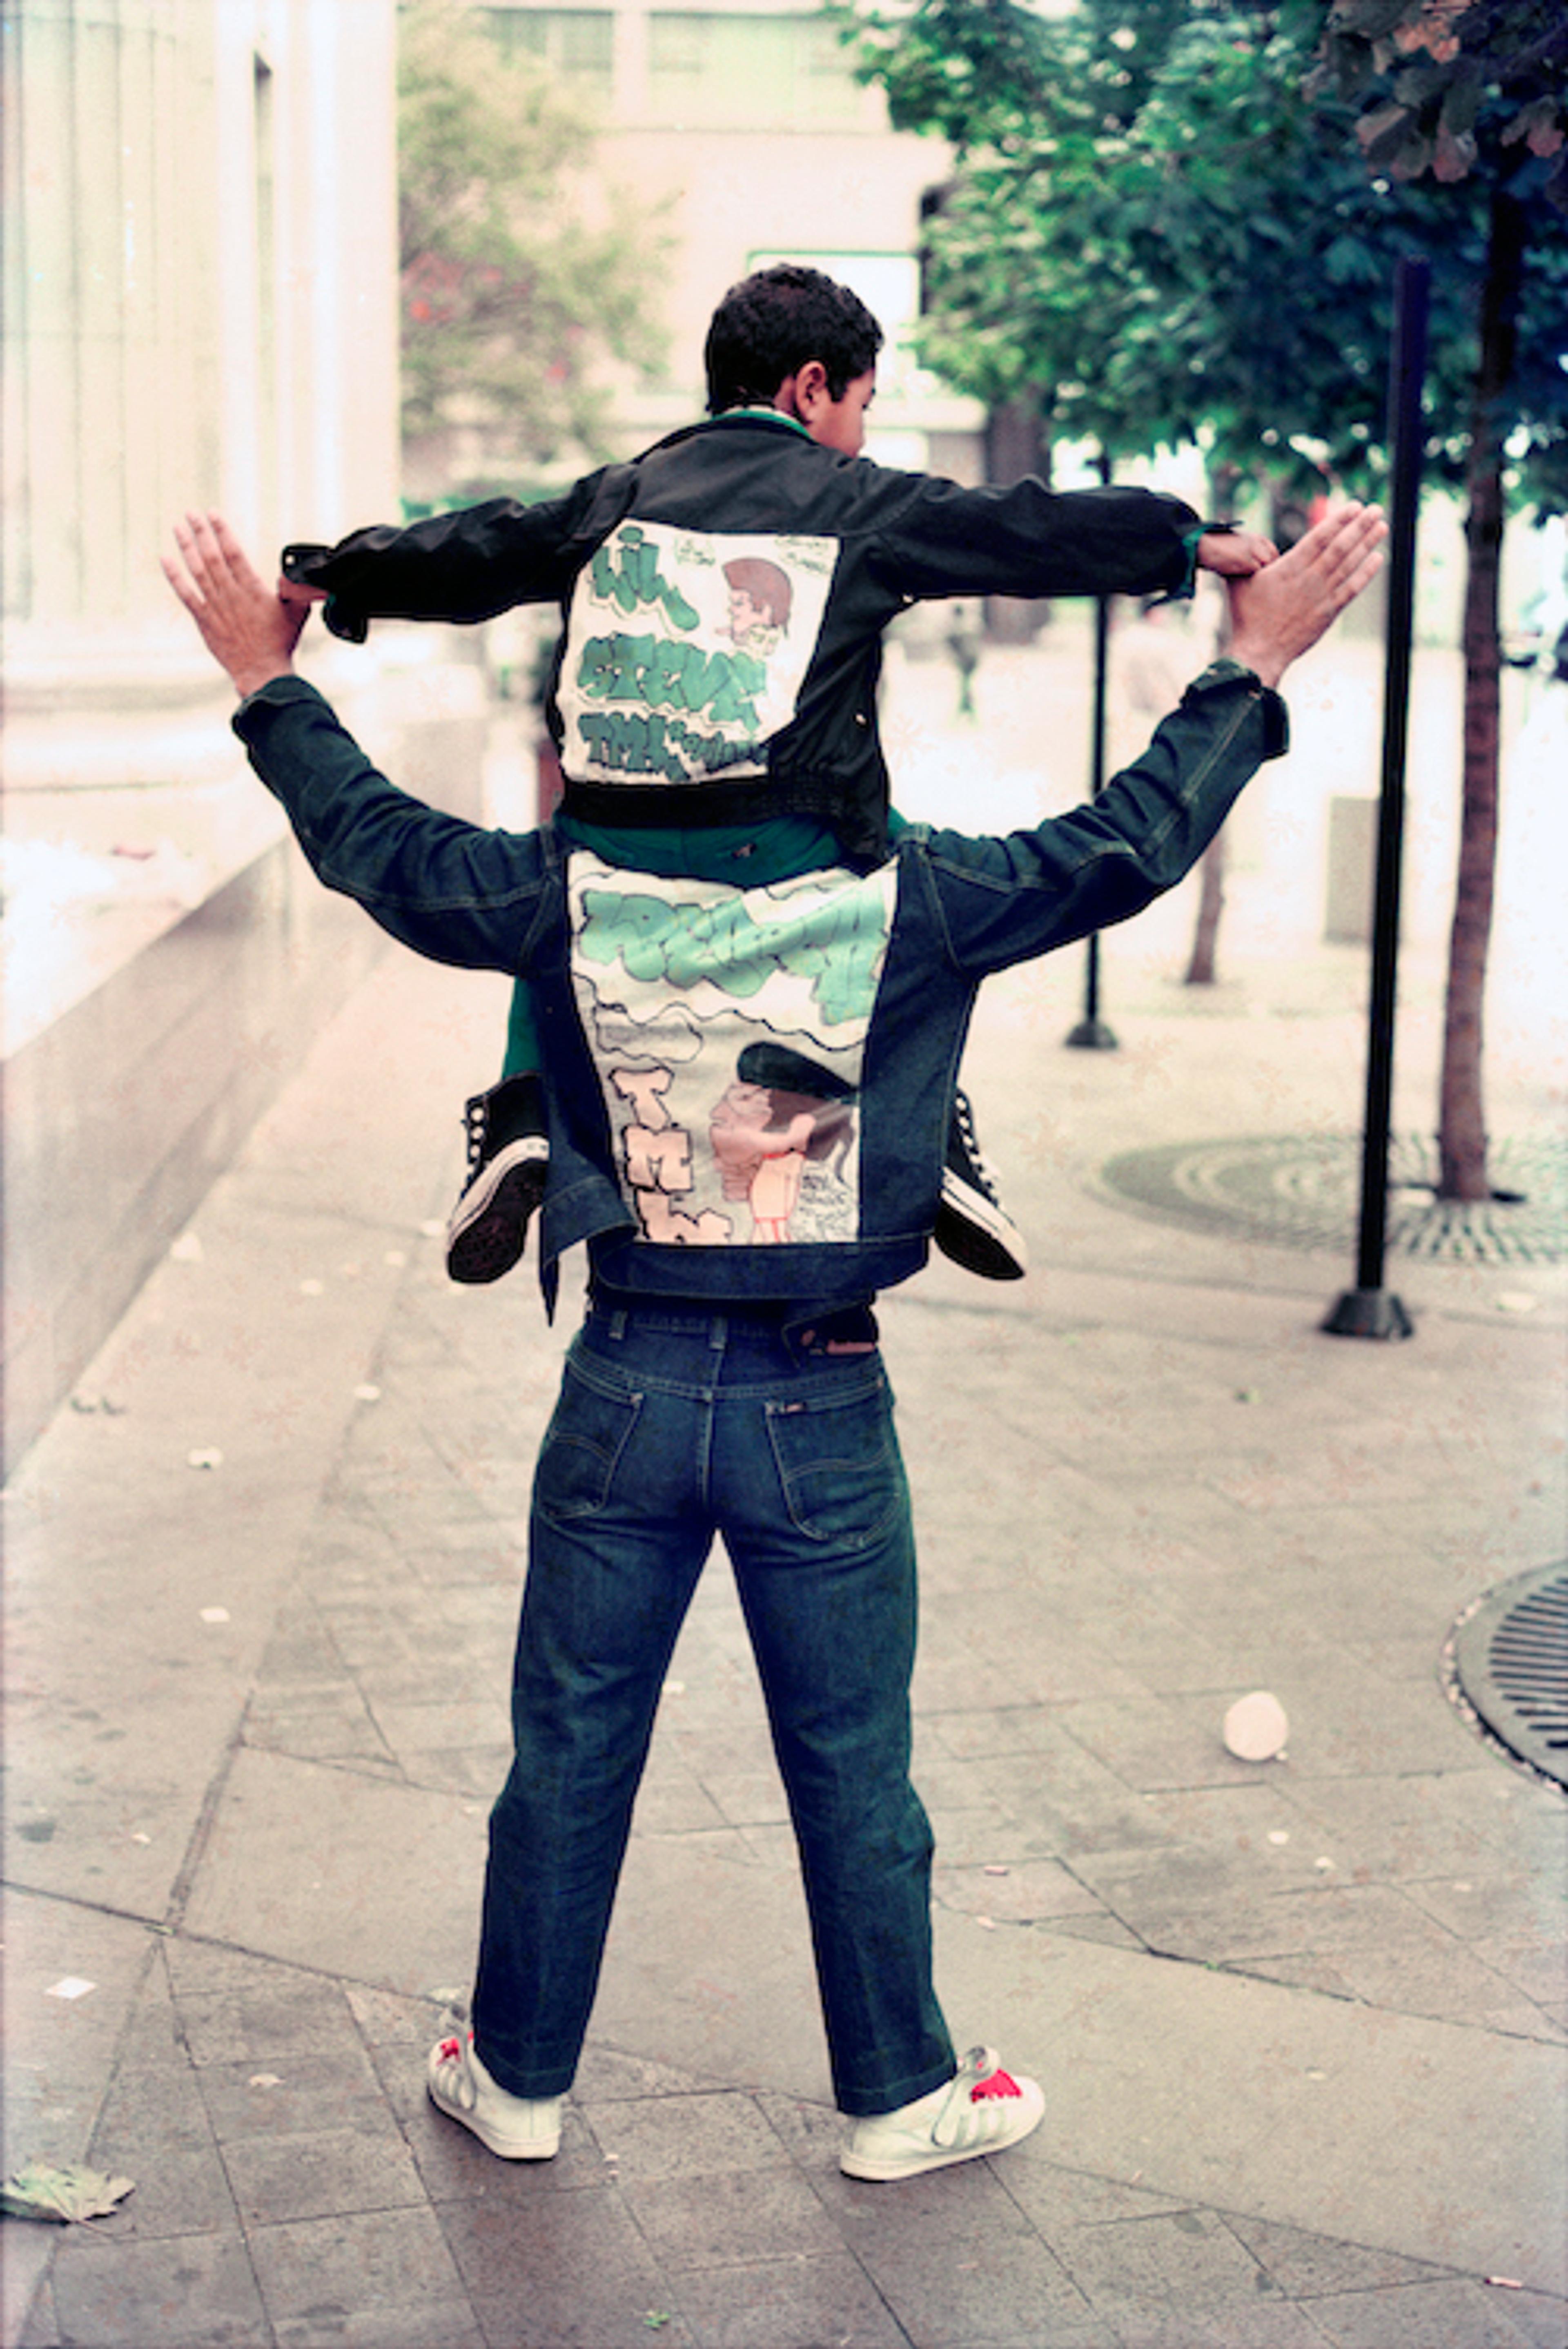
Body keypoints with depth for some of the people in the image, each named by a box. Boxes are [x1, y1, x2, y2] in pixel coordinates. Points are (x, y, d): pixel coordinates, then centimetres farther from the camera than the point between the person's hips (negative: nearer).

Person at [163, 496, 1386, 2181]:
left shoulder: (571, 897, -7)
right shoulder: (907, 901, -11)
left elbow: (376, 842, 6)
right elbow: (1127, 846, -3)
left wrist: (271, 684, 20)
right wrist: (1250, 671, 8)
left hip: (627, 1386, 2)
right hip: (822, 1404, -1)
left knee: (570, 1748, 15)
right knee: (852, 1769, 12)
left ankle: (518, 2076, 30)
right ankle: (897, 2095, 27)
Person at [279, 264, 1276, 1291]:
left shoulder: (619, 496, 17)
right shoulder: (866, 506, 9)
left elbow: (468, 554, 25)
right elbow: (1040, 531, 11)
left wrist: (325, 576, 41)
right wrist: (1198, 542, 21)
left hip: (609, 855, 3)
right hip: (788, 858, -2)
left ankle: (522, 1117, 15)